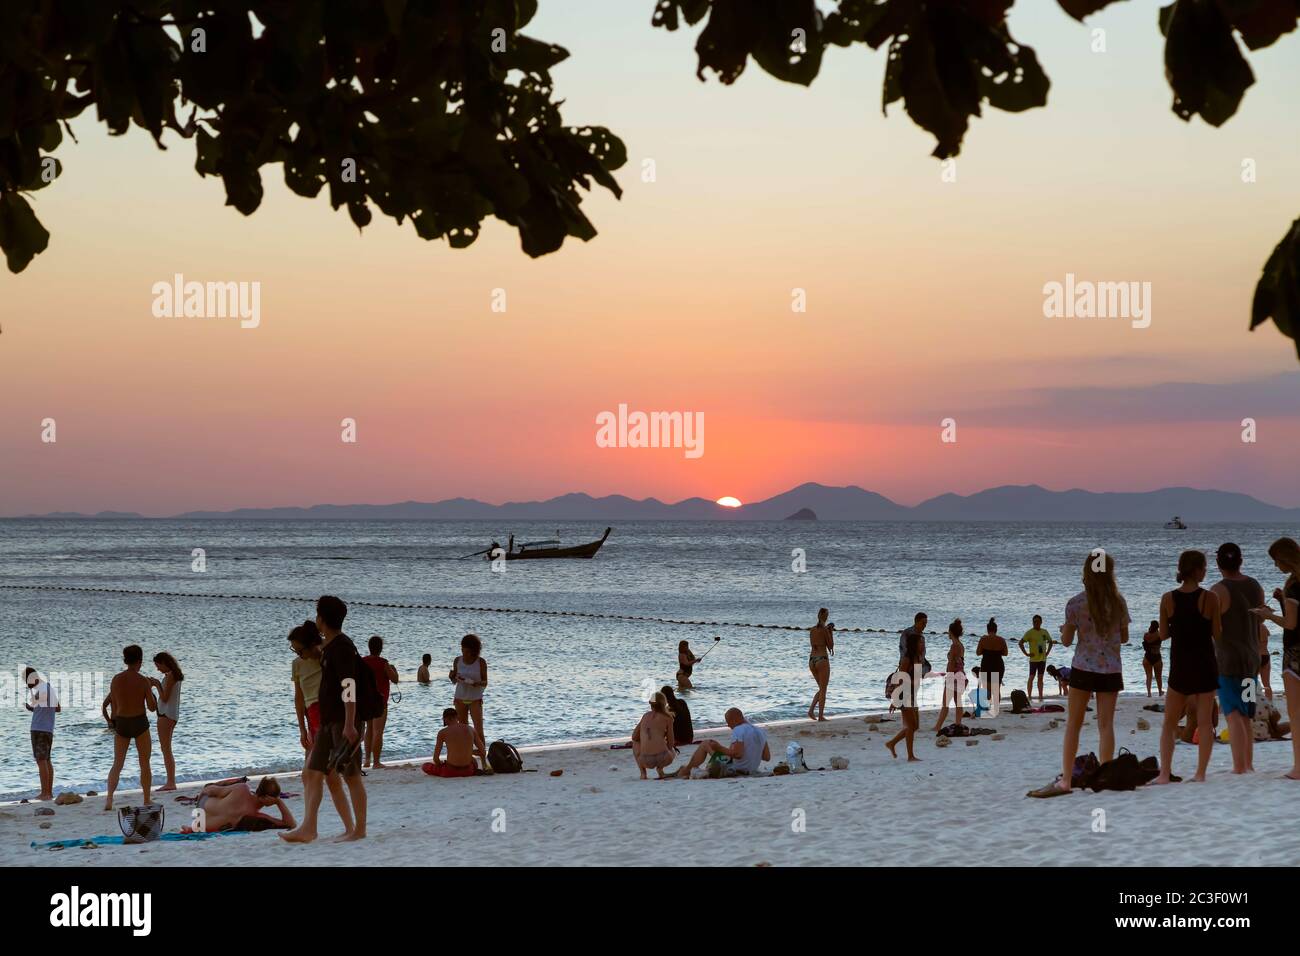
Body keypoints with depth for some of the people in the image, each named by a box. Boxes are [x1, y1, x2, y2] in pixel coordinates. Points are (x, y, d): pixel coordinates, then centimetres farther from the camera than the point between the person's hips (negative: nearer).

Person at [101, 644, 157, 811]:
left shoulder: (116, 679, -4)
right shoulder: (143, 681, -12)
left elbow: (113, 707, 1)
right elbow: (152, 707, -7)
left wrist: (111, 721, 18)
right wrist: (150, 690, 9)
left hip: (121, 724, 2)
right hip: (140, 724, -2)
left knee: (117, 765, 10)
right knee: (145, 764, 13)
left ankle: (109, 799, -8)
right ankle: (147, 802, 15)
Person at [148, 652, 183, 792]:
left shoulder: (169, 676, -16)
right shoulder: (174, 675, 13)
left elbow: (165, 698, -19)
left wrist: (157, 684, -10)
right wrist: (156, 683, 11)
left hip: (166, 715, -10)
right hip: (172, 714, 10)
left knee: (165, 749, -7)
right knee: (166, 749, 14)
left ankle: (170, 783, -8)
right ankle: (171, 782, 16)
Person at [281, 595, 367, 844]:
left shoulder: (342, 647, -14)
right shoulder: (329, 647, 16)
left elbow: (349, 687, -21)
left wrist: (349, 725, -25)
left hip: (344, 721, -10)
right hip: (328, 720, 10)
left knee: (351, 774, -4)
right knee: (312, 773, 6)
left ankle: (359, 830, 3)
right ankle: (308, 828, 4)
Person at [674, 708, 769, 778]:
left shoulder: (738, 731, -20)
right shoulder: (761, 732, 3)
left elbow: (737, 754, -31)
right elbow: (767, 757, 8)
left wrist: (719, 748, -18)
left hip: (734, 771, -8)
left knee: (705, 744, 5)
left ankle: (686, 771, 18)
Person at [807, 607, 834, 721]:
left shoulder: (812, 629, 8)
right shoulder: (825, 629, -10)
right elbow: (830, 646, -6)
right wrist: (831, 633, 2)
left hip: (812, 659, 6)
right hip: (822, 659, -6)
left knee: (821, 688, 17)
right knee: (823, 690, 2)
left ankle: (811, 709, 1)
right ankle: (820, 716, 1)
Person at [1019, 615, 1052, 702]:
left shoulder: (1044, 632, 8)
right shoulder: (1030, 632, -8)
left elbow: (1050, 642, 24)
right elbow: (1021, 643, -13)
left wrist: (1047, 652, 11)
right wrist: (1026, 654, -14)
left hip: (1043, 659, 5)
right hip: (1034, 659, -5)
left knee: (1040, 678, 8)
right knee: (1031, 678, -2)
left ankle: (1040, 697, 12)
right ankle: (1029, 697, 1)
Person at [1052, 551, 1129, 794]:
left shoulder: (1075, 603, -8)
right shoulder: (1118, 602, -3)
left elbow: (1066, 641, -3)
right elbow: (1124, 637, 7)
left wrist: (1064, 630, 18)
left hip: (1083, 668, -1)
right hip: (1111, 669, 1)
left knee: (1073, 725, 6)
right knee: (1106, 724, 5)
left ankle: (1065, 779, 4)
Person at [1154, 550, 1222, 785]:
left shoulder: (1168, 599, -5)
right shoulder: (1209, 598, -10)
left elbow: (1163, 634, 2)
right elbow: (1218, 634, -5)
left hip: (1180, 668, 1)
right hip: (1205, 666, -1)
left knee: (1169, 723, 9)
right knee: (1205, 722, 6)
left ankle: (1165, 773, 1)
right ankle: (1200, 773, 3)